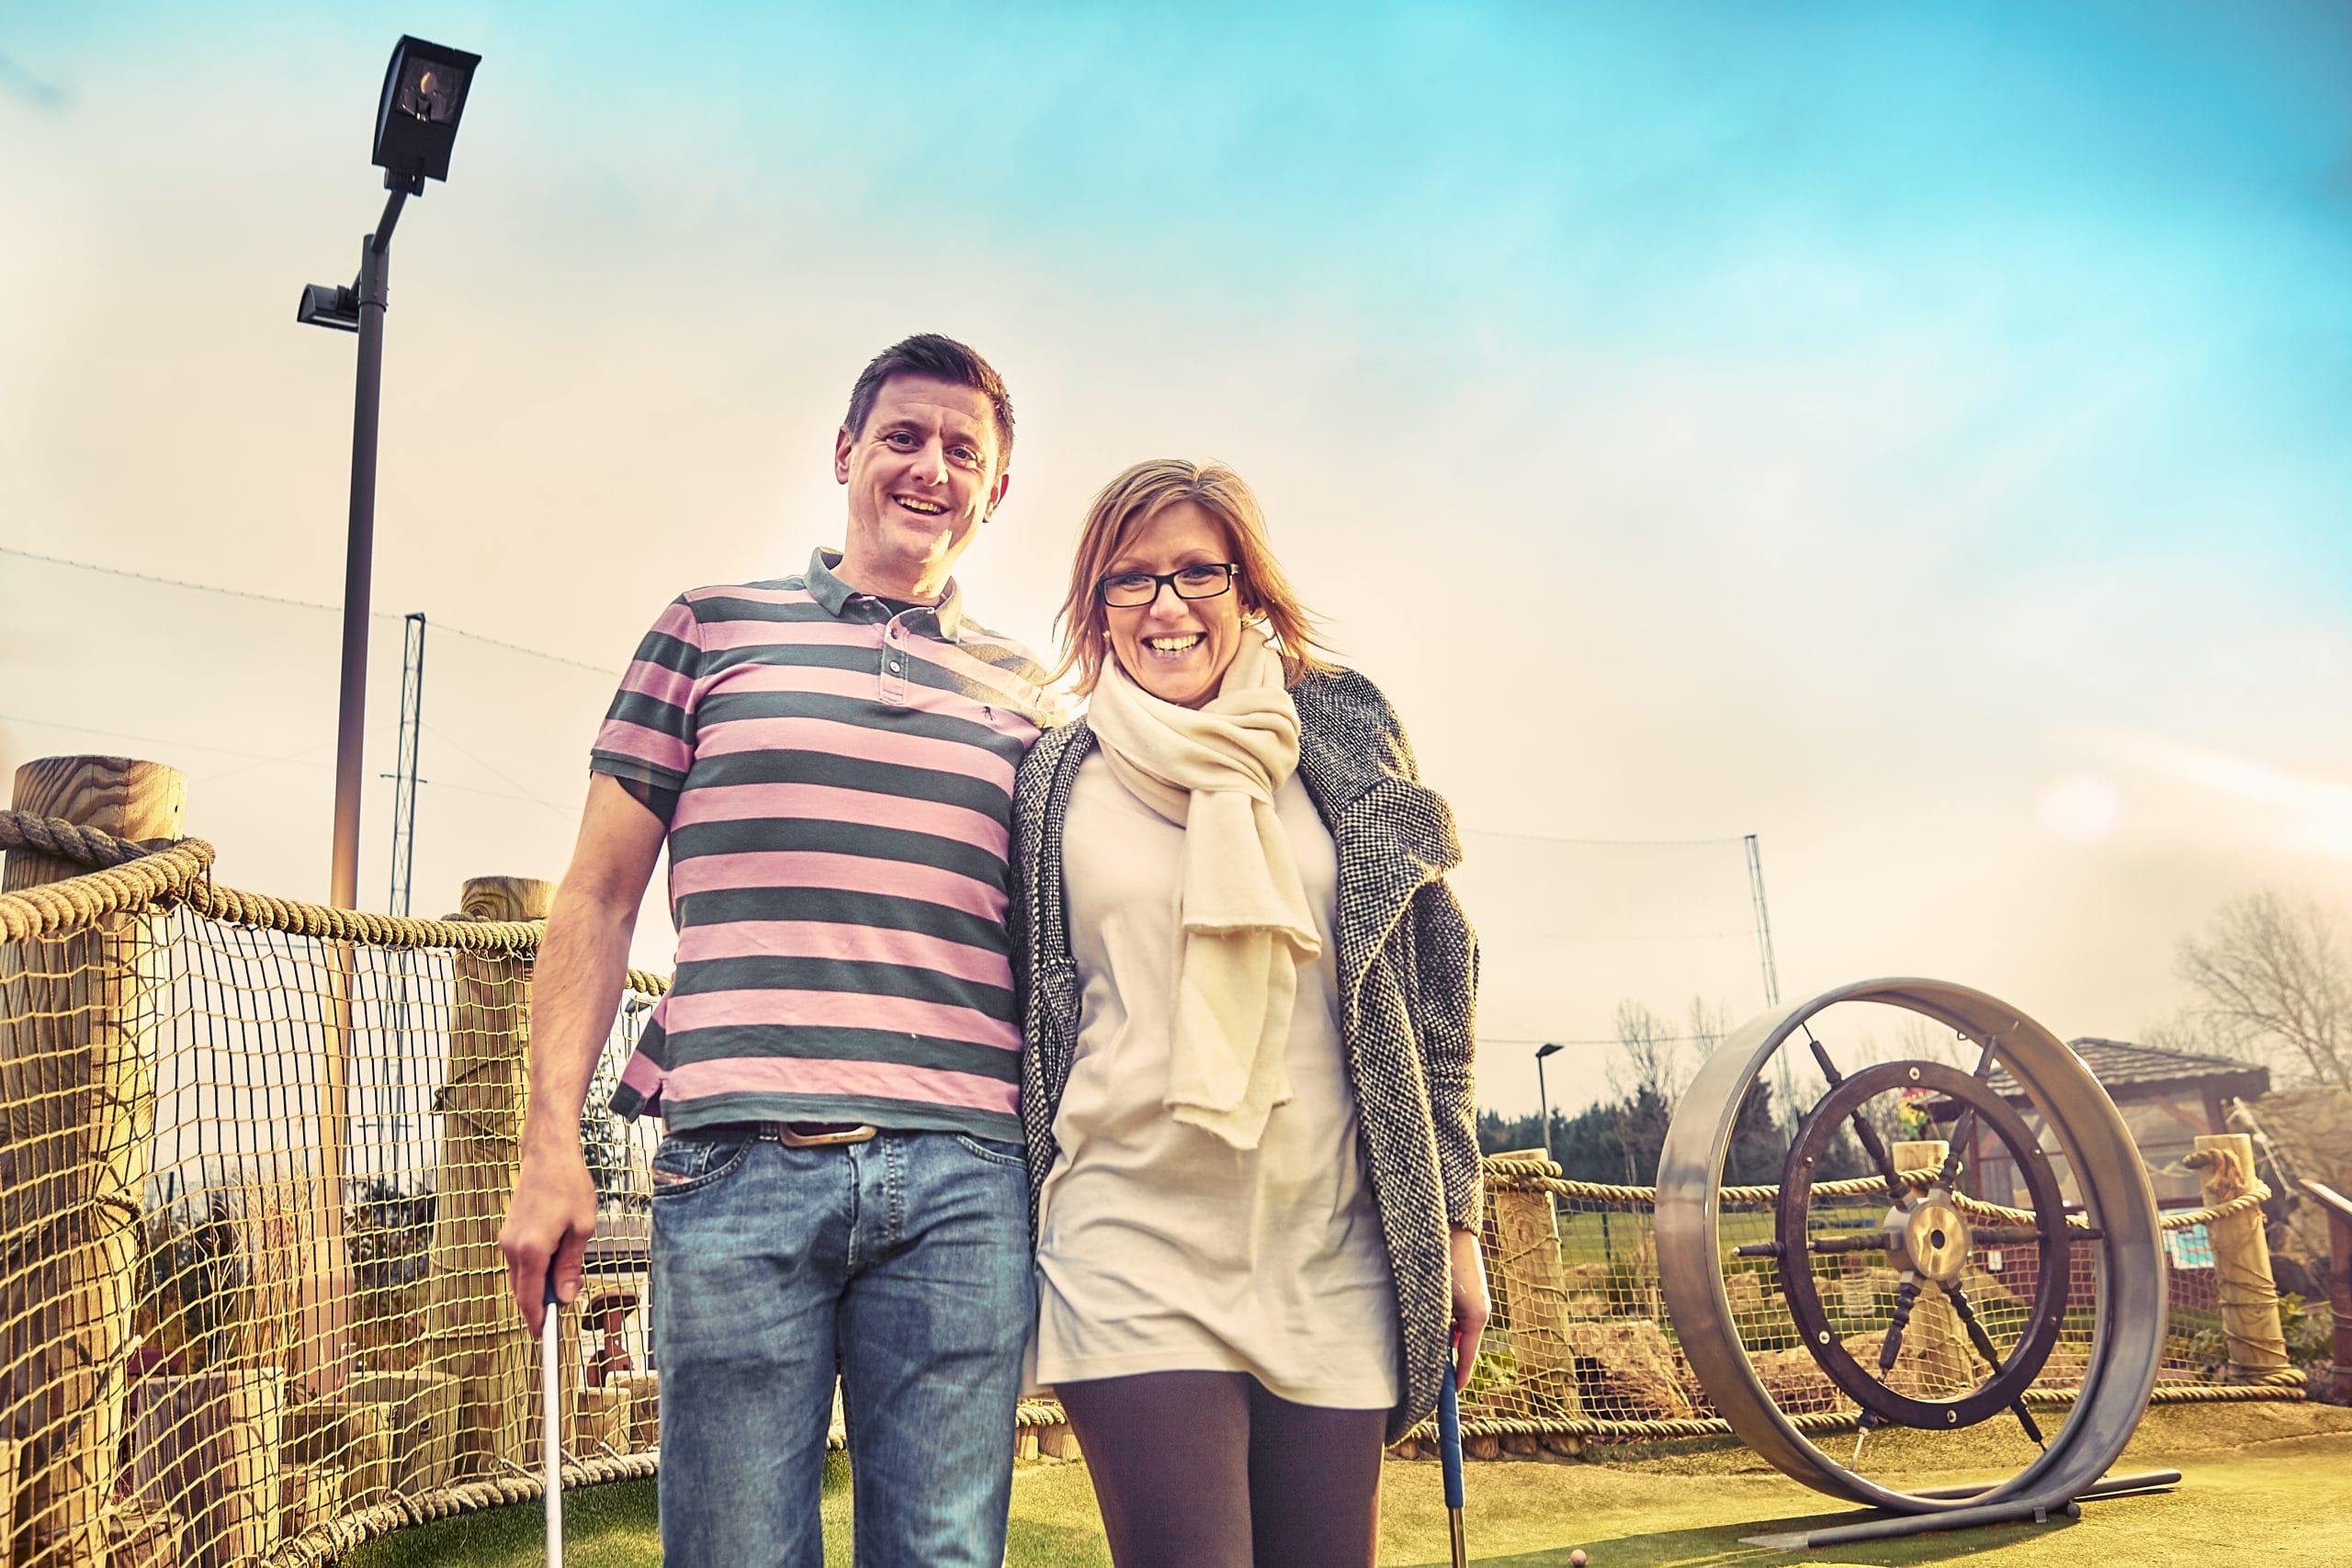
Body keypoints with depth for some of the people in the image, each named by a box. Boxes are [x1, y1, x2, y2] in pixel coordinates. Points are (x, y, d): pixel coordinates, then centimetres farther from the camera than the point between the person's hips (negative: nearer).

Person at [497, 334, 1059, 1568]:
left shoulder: (1021, 693, 17)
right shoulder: (712, 630, 11)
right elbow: (599, 898, 9)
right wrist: (551, 1144, 0)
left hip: (962, 1178, 2)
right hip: (739, 1159, -1)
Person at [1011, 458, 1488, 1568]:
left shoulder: (1344, 741, 8)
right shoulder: (1056, 782, 6)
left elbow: (1431, 992, 9)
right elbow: (1021, 1016, 12)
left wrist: (1454, 1223, 7)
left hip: (1331, 1255, 2)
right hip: (1134, 1255, -1)